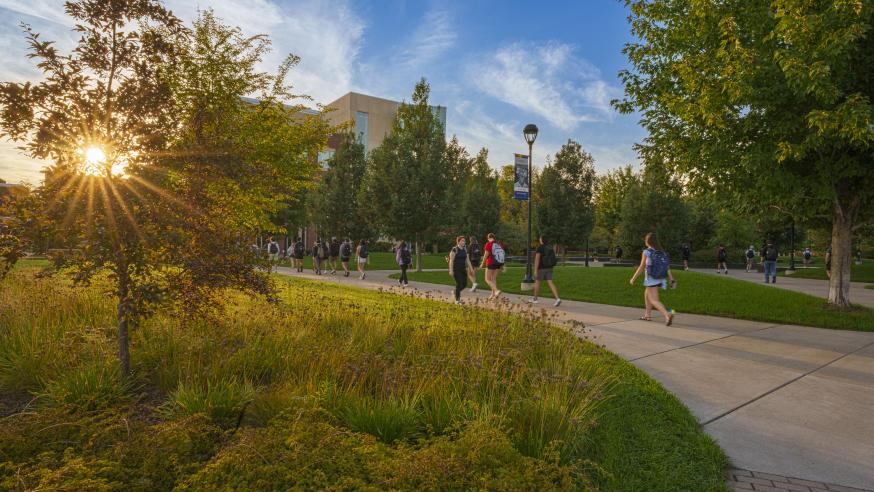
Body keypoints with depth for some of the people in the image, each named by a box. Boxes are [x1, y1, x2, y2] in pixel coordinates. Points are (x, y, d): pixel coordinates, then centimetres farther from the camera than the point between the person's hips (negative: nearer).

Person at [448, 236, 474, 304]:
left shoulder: (465, 250, 11)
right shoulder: (454, 250, -7)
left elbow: (467, 260, 13)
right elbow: (451, 261, -10)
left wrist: (471, 269, 8)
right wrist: (451, 270, -15)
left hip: (463, 269, 6)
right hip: (456, 270, -6)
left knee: (464, 284, 1)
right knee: (459, 284, -9)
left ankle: (455, 292, 28)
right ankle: (457, 300, 4)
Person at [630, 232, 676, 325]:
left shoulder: (646, 252, -10)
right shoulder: (662, 252, 6)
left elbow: (641, 267, -7)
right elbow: (667, 267, -1)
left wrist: (633, 278, 4)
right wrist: (672, 281, -3)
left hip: (651, 279, -7)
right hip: (660, 279, 7)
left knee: (654, 301, -8)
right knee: (647, 294, 26)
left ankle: (668, 315, -30)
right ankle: (648, 315, 33)